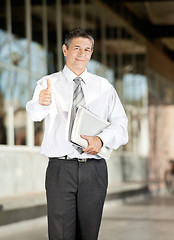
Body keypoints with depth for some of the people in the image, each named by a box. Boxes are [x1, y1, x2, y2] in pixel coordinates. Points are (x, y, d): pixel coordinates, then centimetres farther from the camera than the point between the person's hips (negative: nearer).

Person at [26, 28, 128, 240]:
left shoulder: (104, 87, 12)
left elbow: (120, 125, 6)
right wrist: (42, 103, -39)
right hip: (61, 168, -2)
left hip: (94, 169, 2)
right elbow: (35, 114, -15)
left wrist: (101, 139, -15)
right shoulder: (47, 84, 5)